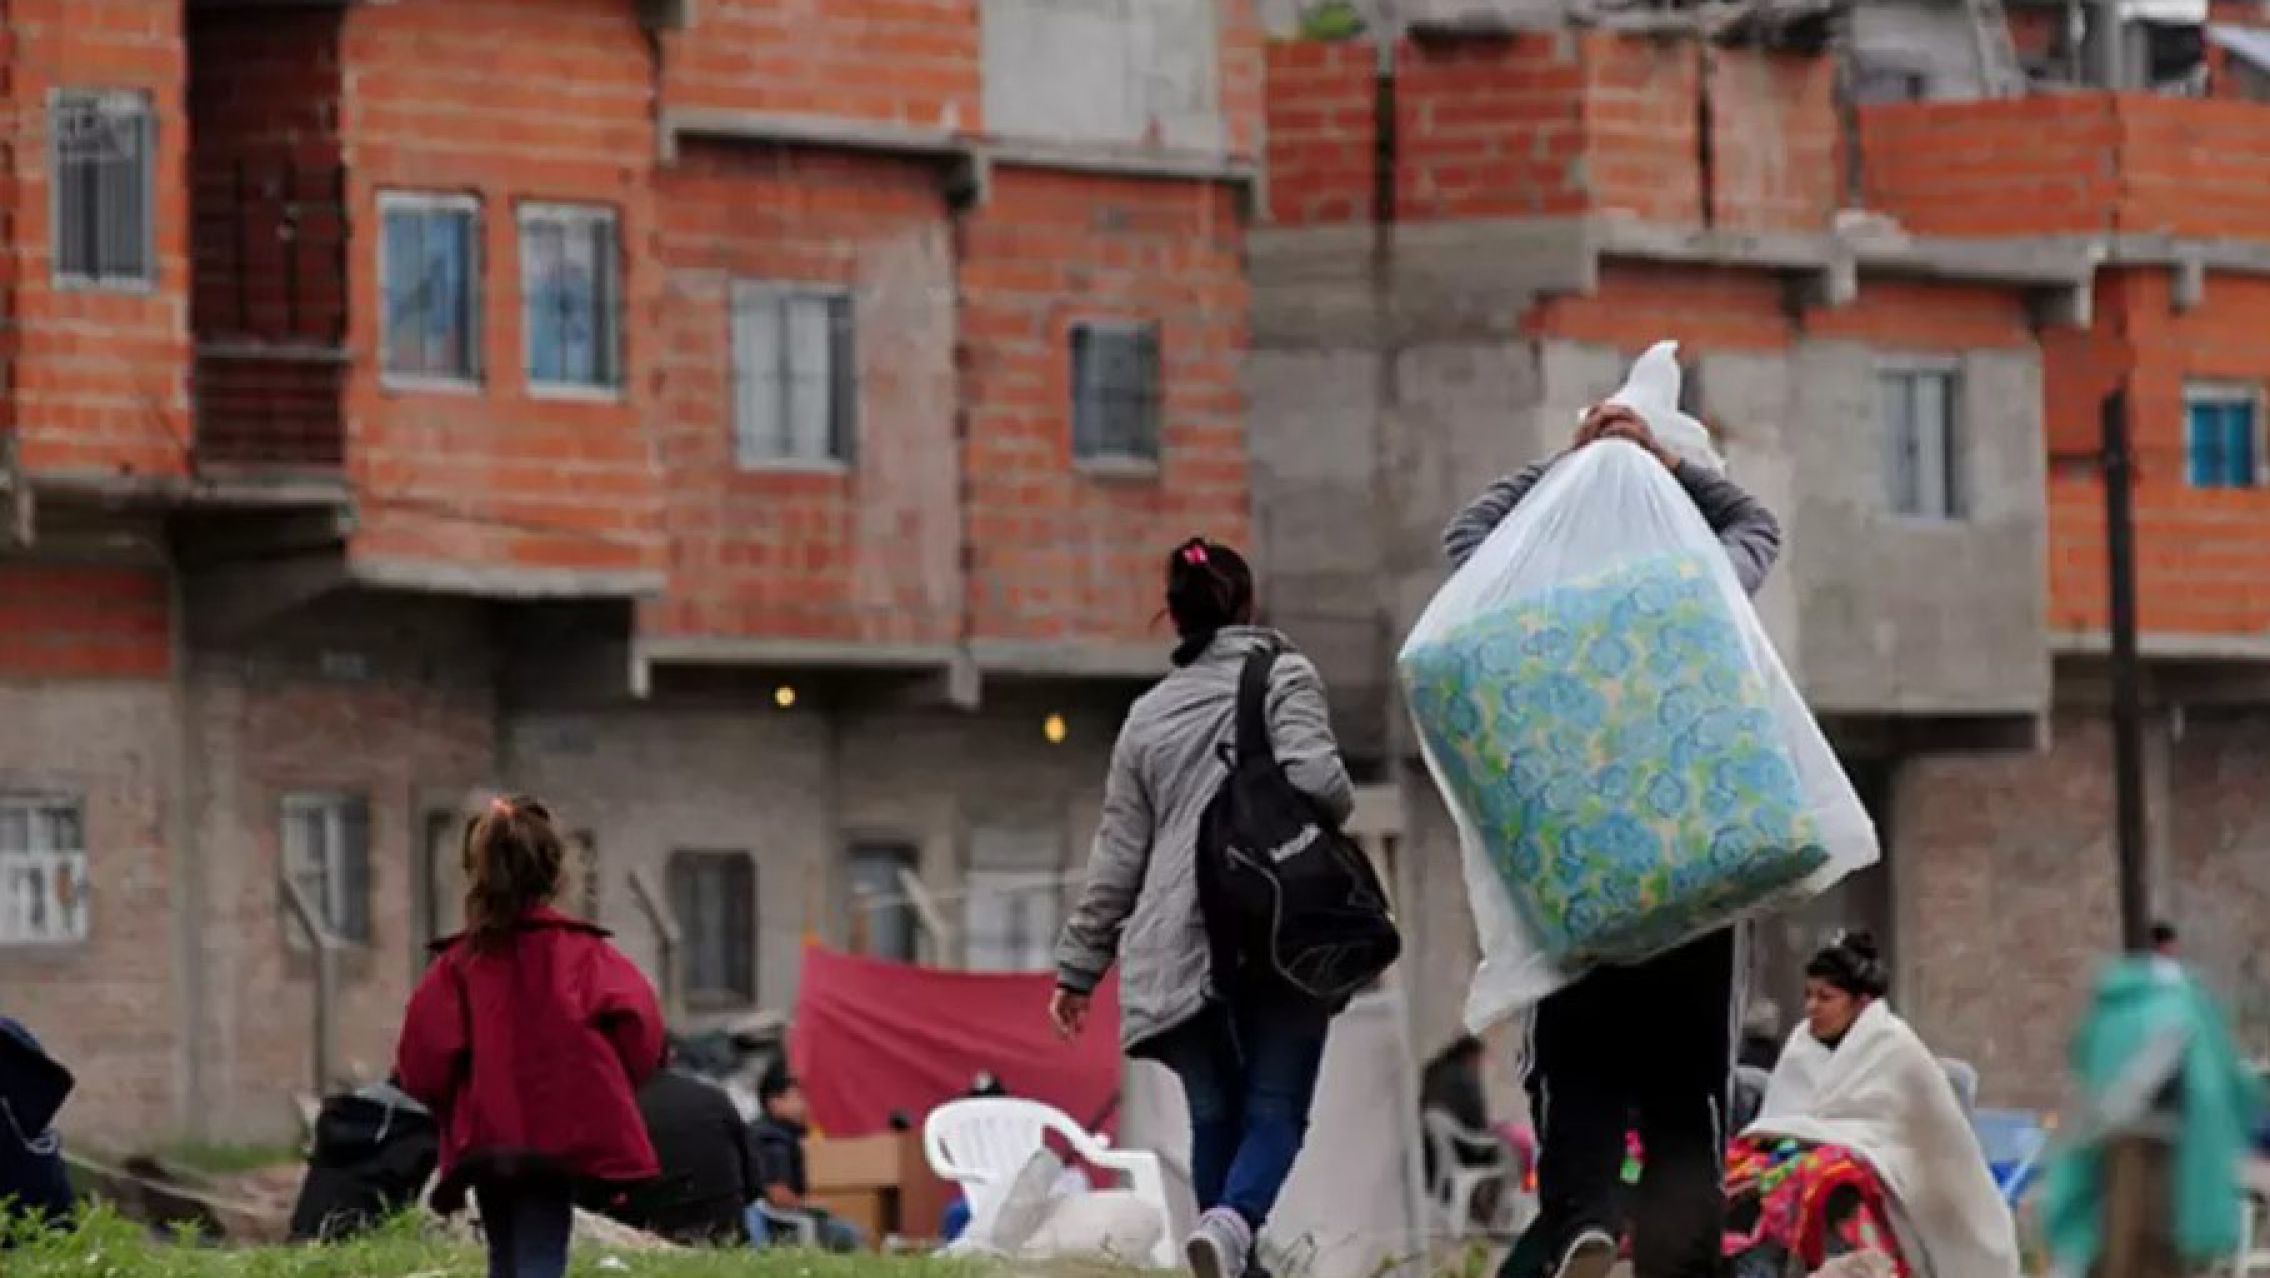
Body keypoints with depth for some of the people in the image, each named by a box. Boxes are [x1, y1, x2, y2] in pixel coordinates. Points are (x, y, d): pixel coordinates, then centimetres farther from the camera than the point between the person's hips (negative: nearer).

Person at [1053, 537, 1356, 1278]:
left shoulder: (1147, 716, 16)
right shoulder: (1283, 679, 4)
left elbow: (1118, 856, 15)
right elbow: (1313, 778, -13)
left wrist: (1077, 969, 19)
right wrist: (1339, 813, 10)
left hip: (1180, 951, 4)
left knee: (1215, 1111, 12)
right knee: (1276, 1107, -5)